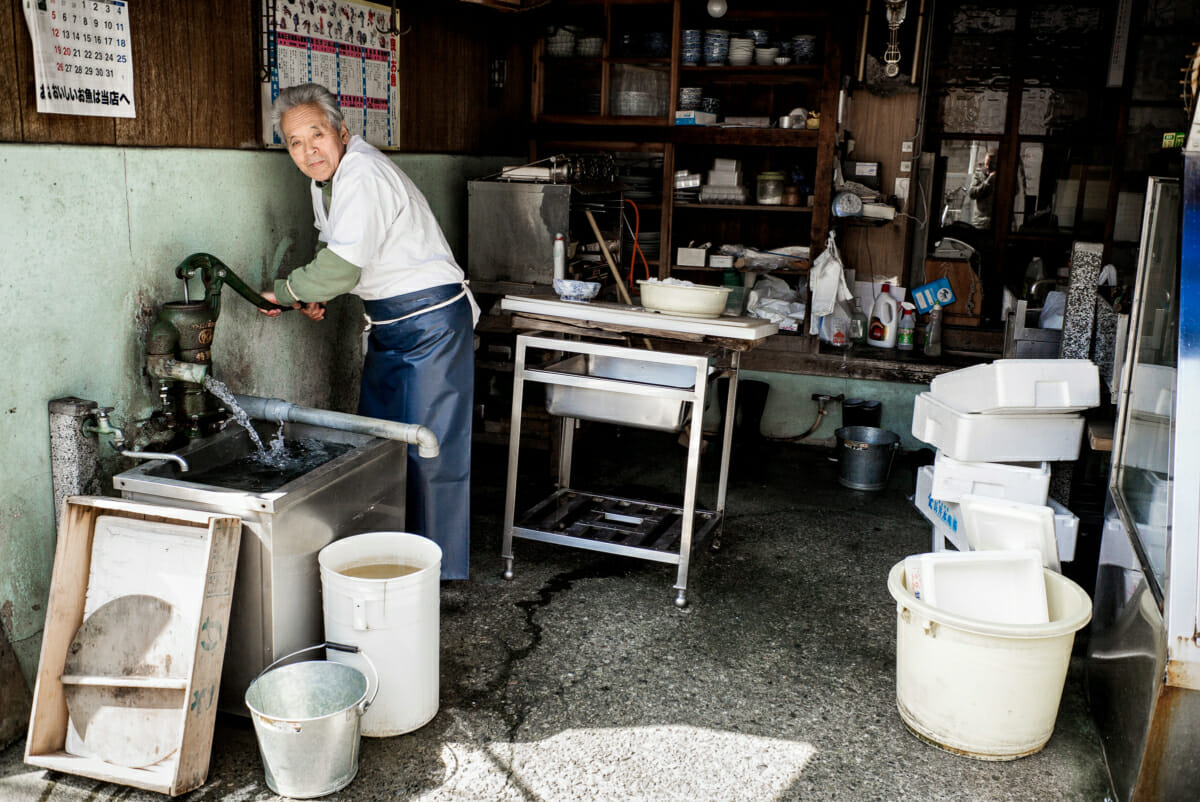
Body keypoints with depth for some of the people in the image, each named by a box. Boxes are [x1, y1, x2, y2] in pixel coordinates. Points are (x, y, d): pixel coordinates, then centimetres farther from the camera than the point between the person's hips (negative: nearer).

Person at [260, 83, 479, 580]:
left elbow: (341, 269, -28)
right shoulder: (327, 175, 9)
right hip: (389, 325, 10)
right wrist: (315, 294, 5)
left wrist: (284, 293, -11)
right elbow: (330, 247, 24)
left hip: (431, 319, -10)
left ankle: (441, 567, 7)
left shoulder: (363, 176, -23)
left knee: (430, 447, -6)